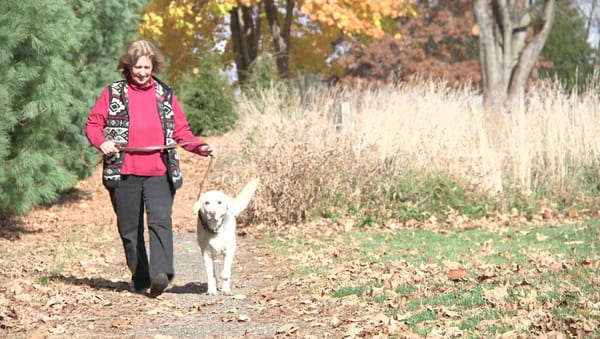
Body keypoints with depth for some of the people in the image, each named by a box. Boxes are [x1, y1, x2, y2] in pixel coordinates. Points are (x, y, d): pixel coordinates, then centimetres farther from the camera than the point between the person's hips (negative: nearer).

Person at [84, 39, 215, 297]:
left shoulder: (165, 95, 13)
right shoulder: (113, 94, 8)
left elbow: (181, 130, 13)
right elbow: (92, 124, 8)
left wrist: (200, 147, -4)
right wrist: (101, 141, -12)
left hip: (159, 173, 0)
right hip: (123, 173, 1)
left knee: (160, 220, -20)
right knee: (130, 229, 6)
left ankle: (160, 274, -30)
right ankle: (139, 279, 18)